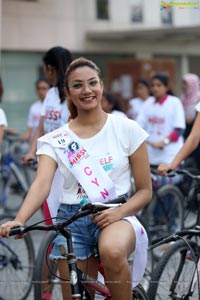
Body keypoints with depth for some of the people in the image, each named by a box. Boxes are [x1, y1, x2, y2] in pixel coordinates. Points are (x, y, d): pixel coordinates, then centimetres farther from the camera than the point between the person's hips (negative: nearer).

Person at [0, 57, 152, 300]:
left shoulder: (127, 129, 1)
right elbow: (41, 184, -14)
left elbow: (145, 190, 3)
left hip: (116, 216, -2)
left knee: (112, 252, -37)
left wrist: (118, 212, -18)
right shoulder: (55, 140, 4)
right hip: (71, 221, 2)